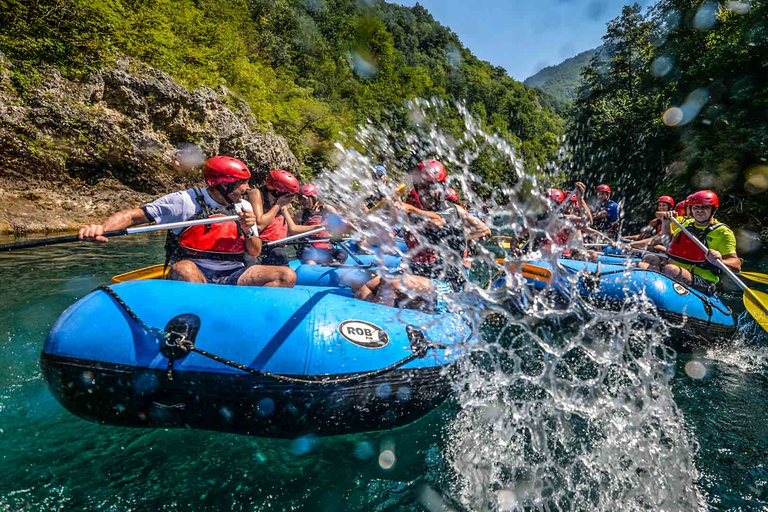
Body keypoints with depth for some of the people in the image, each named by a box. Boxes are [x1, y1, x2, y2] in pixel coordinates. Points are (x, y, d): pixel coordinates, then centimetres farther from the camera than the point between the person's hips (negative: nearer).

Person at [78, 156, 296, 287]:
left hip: (233, 276, 4)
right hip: (195, 273, -3)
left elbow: (255, 253, 12)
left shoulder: (244, 207, 10)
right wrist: (101, 228, -27)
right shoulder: (185, 201, -4)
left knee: (287, 275, -18)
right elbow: (134, 215, -8)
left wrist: (249, 232, -8)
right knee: (184, 268, -39)